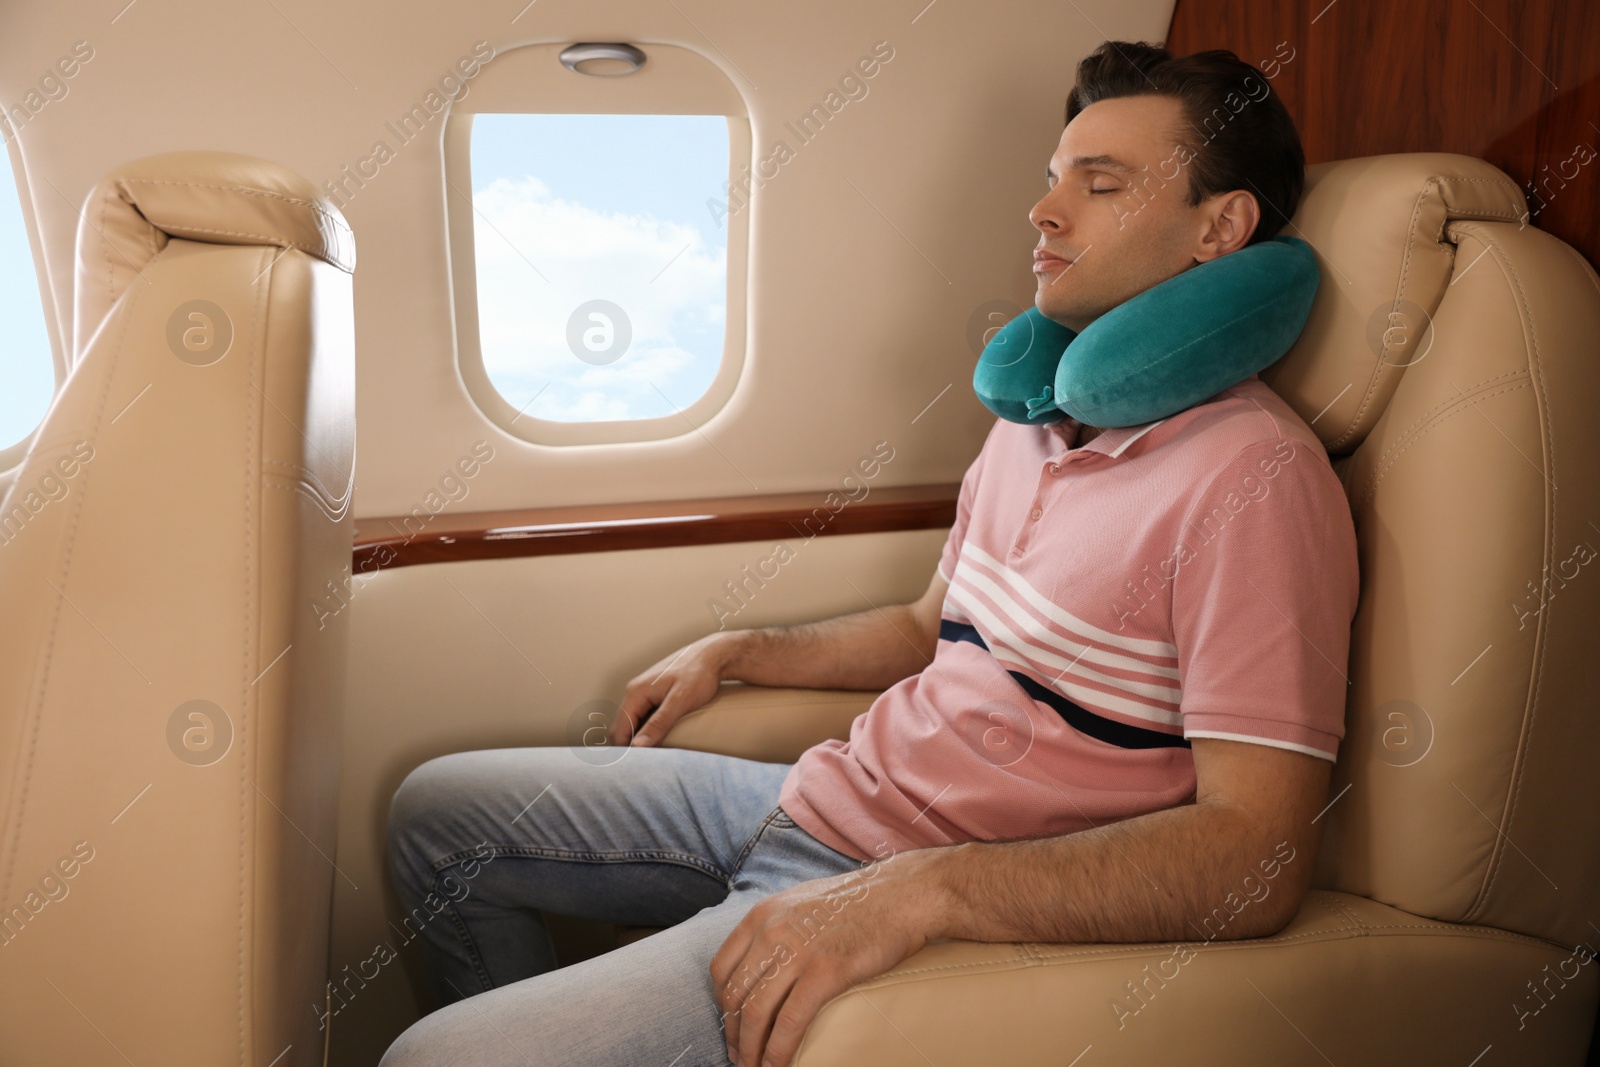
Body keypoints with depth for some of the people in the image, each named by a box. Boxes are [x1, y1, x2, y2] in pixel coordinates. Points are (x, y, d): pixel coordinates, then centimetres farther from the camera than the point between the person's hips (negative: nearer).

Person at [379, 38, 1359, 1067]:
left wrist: (916, 889, -31)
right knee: (440, 809, 15)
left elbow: (1260, 856, -24)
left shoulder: (1254, 477, -18)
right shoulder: (1038, 417, 11)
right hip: (818, 794, 9)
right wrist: (734, 653, 19)